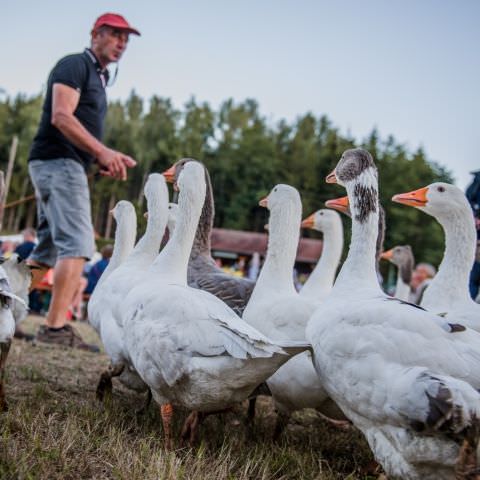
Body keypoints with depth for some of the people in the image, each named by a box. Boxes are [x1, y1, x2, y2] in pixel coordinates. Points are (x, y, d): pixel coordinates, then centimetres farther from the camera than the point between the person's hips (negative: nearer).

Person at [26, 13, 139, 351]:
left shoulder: (98, 78, 25)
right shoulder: (75, 65, -4)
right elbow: (61, 117, -19)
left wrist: (108, 159, 12)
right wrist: (103, 151, -26)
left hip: (68, 166, 10)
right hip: (57, 162, -10)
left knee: (50, 250, 11)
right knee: (78, 244, -18)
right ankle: (56, 326, -20)